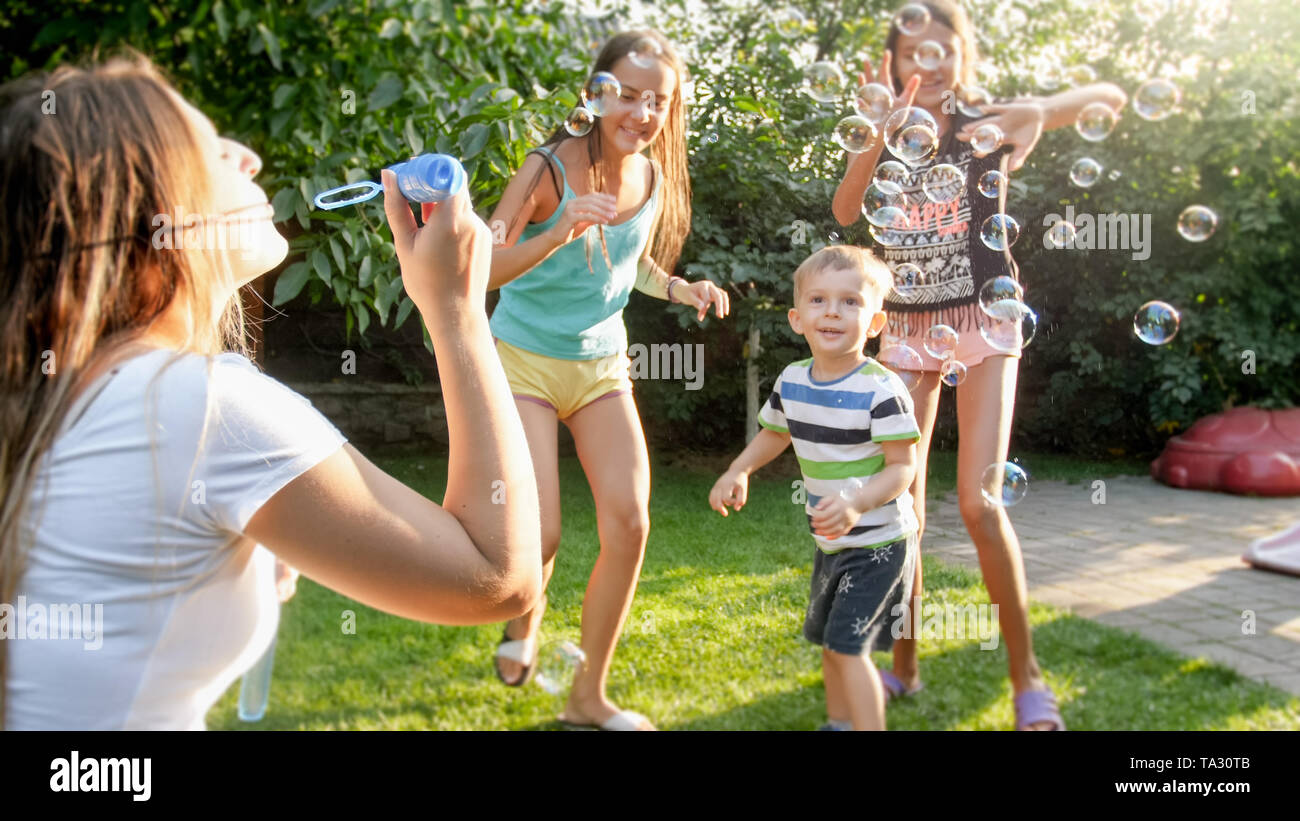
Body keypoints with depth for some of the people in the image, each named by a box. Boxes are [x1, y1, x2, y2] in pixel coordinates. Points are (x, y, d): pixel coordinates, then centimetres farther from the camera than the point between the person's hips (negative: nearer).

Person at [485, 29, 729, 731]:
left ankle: (588, 697, 9)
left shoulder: (655, 179, -1)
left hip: (602, 365, 5)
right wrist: (559, 233, -40)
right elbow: (485, 267, -25)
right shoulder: (551, 169, -18)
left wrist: (682, 290, -1)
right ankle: (523, 625, 26)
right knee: (539, 537, -13)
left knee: (629, 523, -7)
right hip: (525, 360, -5)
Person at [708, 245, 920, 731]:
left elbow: (902, 466, -20)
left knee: (847, 644, -13)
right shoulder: (791, 382, -2)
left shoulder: (881, 390, -23)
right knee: (827, 640, 19)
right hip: (831, 542, 8)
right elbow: (775, 433, 17)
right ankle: (838, 723, 38)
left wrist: (858, 503, -35)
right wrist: (738, 471, 3)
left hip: (878, 542, -8)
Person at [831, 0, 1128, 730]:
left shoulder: (985, 125, -4)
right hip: (907, 328, 4)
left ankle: (1027, 675, 0)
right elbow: (846, 212, -15)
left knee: (979, 502, -14)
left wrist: (1037, 111, -30)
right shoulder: (885, 137, 4)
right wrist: (883, 133, -30)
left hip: (982, 322, -3)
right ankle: (905, 664, 18)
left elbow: (1111, 97, -10)